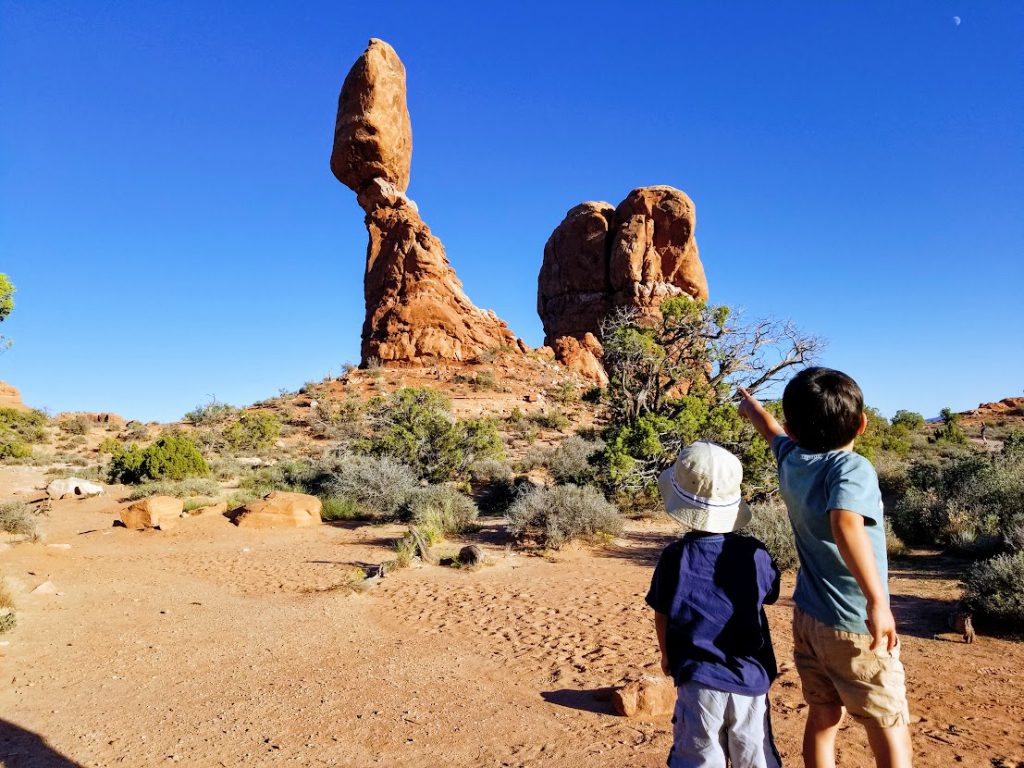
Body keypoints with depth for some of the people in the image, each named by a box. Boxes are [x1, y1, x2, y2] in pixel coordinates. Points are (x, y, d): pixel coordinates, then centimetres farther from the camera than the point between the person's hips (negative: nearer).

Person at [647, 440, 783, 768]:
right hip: (751, 678, 2)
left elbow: (662, 616, -1)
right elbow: (769, 595, 11)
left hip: (698, 681, -1)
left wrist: (668, 655, 18)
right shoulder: (754, 553, -8)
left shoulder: (674, 557, -11)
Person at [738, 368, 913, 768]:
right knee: (890, 730, 10)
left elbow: (775, 433, 22)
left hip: (808, 617, 6)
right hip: (854, 627, -6)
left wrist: (753, 409, 43)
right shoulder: (852, 468, -20)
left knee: (822, 717, 17)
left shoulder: (792, 460, 0)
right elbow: (846, 524, -38)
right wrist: (877, 600, -38)